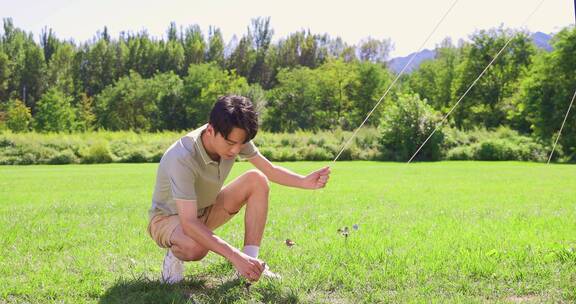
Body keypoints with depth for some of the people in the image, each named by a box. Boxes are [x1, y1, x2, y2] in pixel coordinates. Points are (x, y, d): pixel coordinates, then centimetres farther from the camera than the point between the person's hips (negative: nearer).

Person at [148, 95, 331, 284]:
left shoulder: (235, 138, -17)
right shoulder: (182, 158, -37)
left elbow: (270, 170, -3)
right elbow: (189, 224, -43)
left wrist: (305, 182, -22)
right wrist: (235, 256, -49)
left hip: (206, 211, 7)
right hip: (168, 218, -7)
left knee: (257, 179, -15)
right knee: (196, 247, -41)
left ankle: (251, 261, -14)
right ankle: (174, 254, -4)